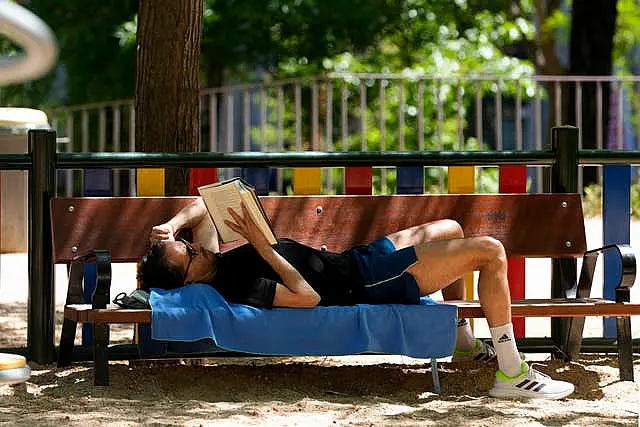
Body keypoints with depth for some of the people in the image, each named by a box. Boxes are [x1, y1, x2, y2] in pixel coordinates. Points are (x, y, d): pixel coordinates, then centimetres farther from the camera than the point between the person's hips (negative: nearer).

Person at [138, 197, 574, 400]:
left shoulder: (215, 258, 0)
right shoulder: (239, 287, -26)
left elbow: (200, 207, 15)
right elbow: (307, 296, -31)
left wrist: (172, 225, -5)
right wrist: (261, 246, -31)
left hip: (354, 259, 10)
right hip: (365, 285, -10)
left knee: (450, 229, 28)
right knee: (490, 251, -14)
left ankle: (463, 341, 37)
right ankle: (511, 373, -7)